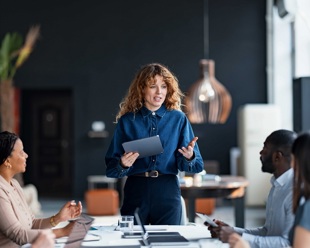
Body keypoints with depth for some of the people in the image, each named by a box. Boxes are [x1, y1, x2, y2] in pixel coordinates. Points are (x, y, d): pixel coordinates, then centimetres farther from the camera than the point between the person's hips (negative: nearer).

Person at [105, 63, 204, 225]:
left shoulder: (178, 119, 5)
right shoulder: (127, 121, 3)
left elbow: (197, 166, 2)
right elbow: (111, 167, 2)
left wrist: (189, 157, -19)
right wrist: (123, 164, -19)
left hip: (168, 192, 0)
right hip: (136, 189, 0)